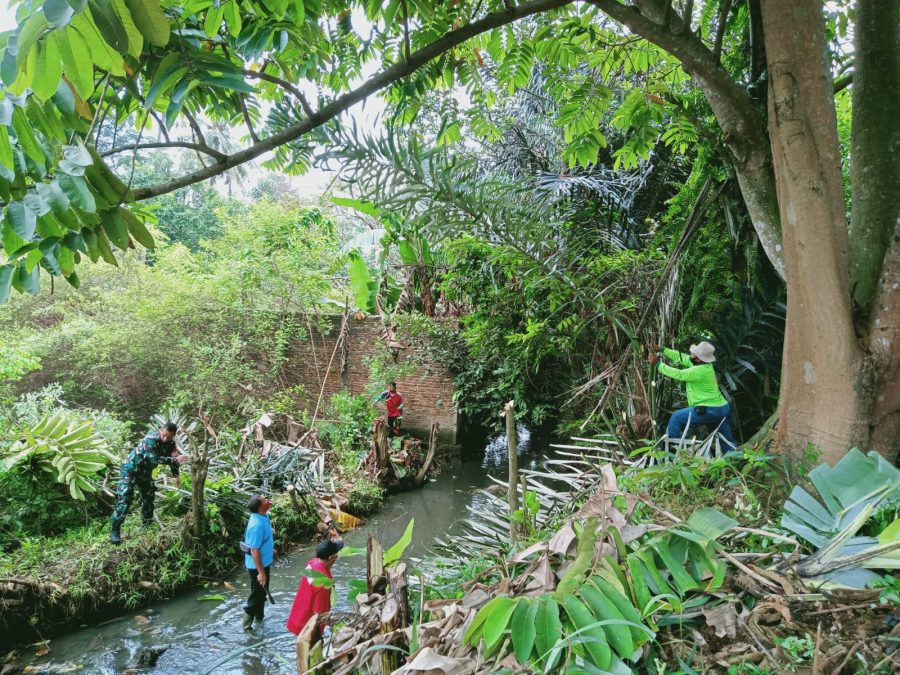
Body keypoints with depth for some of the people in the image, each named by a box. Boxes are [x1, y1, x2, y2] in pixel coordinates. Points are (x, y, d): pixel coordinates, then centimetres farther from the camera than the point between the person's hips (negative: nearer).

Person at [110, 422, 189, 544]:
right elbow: (154, 459, -42)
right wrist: (175, 460, -46)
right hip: (130, 468, -7)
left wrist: (176, 475, 16)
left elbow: (172, 457, 9)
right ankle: (115, 531, -6)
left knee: (149, 497, 13)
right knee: (125, 499, -13)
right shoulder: (151, 439, -32)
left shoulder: (170, 443, -9)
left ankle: (147, 526, 27)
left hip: (145, 472, 7)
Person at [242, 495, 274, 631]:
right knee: (257, 594, 8)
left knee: (262, 592, 24)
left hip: (264, 561, 9)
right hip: (257, 565, -9)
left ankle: (259, 619, 43)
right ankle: (247, 625, 25)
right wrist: (261, 572, -23)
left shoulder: (263, 516, -4)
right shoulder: (257, 525, -34)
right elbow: (254, 551, -29)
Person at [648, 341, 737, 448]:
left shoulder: (700, 371, -23)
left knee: (676, 417, 1)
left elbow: (678, 374, -21)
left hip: (710, 411, -10)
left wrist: (658, 364, -15)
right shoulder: (703, 363, 4)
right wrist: (661, 350, 5)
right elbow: (681, 357, 9)